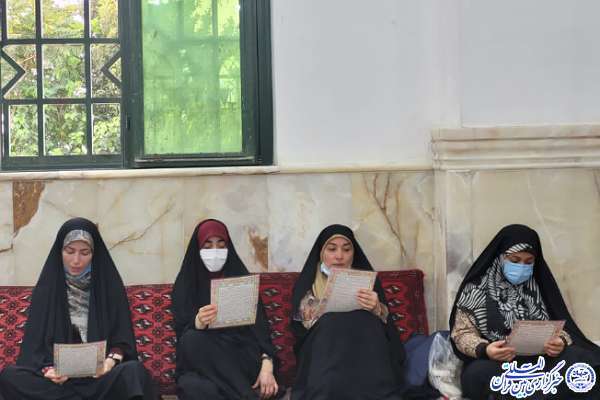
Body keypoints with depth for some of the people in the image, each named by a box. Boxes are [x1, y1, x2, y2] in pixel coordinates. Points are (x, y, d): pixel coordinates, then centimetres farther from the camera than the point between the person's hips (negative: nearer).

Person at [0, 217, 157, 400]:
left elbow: (122, 338, 5)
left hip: (101, 374, -2)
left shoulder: (110, 285, 5)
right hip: (58, 375, 2)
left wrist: (111, 360, -18)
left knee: (134, 371, -36)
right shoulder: (47, 287, 7)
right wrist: (47, 369, -17)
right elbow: (34, 343, 4)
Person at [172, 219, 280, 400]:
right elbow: (184, 335, -4)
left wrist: (267, 365, -18)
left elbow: (259, 326, 1)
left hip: (242, 356, 0)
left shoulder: (242, 278, 10)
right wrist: (198, 323, -29)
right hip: (201, 365, 1)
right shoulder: (185, 284, 8)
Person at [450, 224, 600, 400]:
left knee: (579, 358, -28)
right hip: (492, 362, -1)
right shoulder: (477, 288, 1)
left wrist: (560, 342, -16)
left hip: (539, 358, 2)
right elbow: (462, 332, 0)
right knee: (478, 373, -38)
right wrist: (484, 349, -23)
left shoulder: (540, 286, 10)